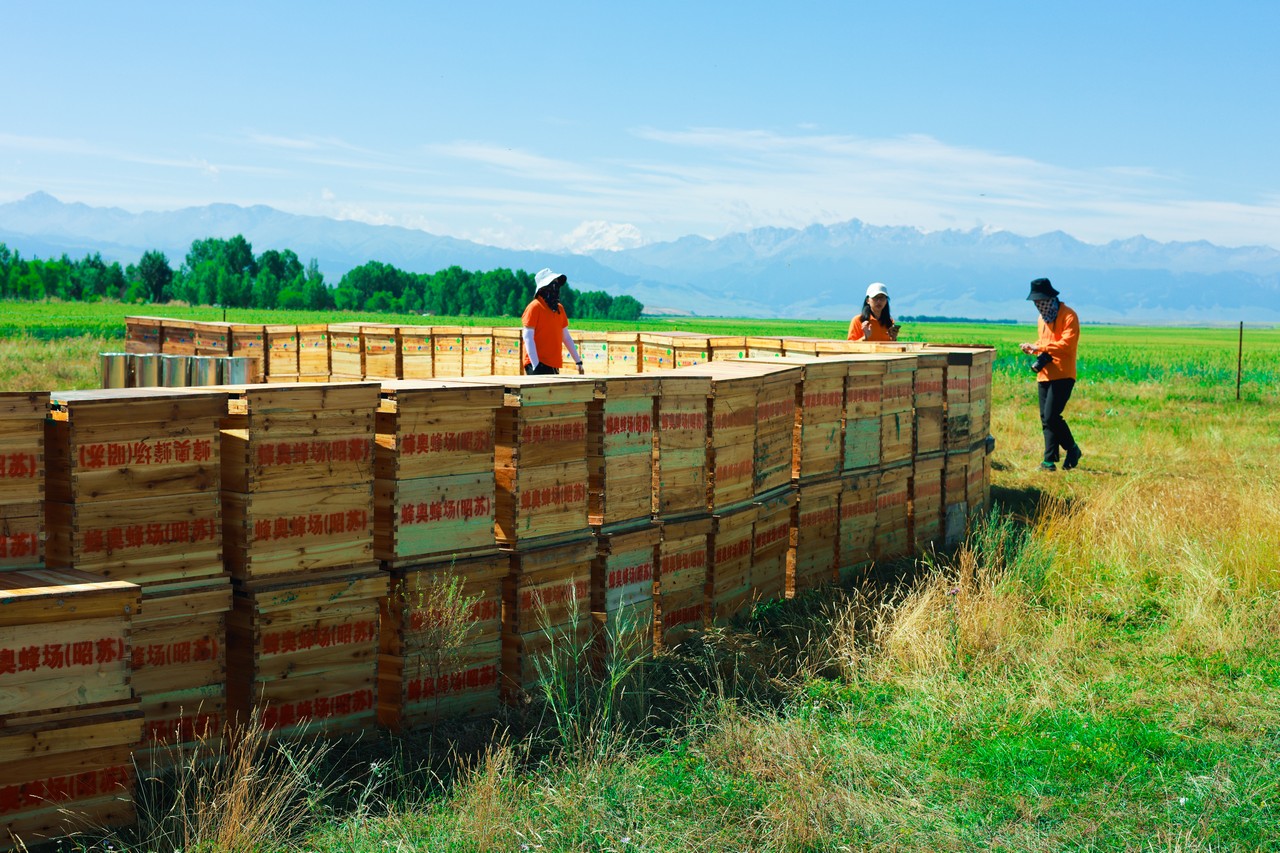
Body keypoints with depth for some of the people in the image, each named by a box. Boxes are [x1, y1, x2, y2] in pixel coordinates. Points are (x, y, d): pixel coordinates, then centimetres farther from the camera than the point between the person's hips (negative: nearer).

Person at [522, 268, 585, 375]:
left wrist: (578, 361, 17)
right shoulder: (534, 307, -7)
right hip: (539, 365, -7)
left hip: (554, 366, 7)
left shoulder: (559, 308, 14)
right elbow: (528, 337, -13)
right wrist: (535, 364, -20)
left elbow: (566, 337, 21)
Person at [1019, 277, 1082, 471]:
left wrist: (1040, 347, -23)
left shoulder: (1068, 316, -9)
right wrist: (1033, 349, 6)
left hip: (1062, 375, -8)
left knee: (1051, 417, -14)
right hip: (1044, 374, 8)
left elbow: (1067, 344, -20)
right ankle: (1050, 459, 12)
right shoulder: (1043, 318, 18)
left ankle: (1072, 449, 4)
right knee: (1046, 418, 6)